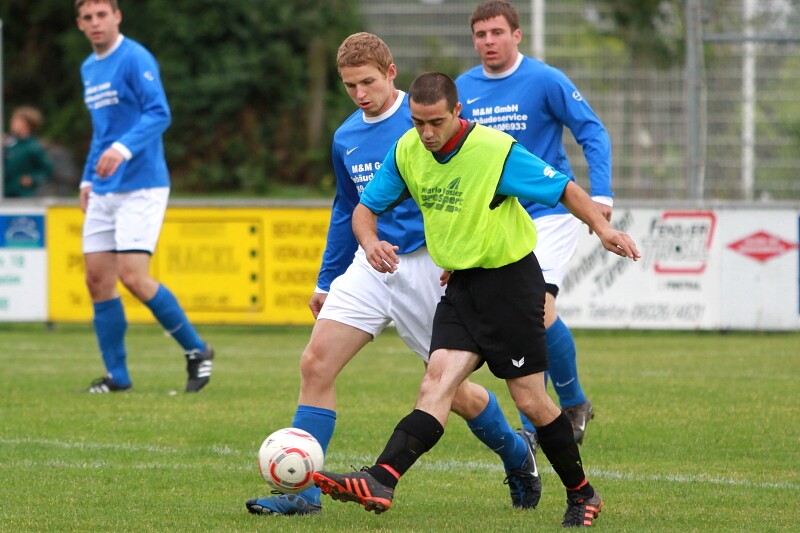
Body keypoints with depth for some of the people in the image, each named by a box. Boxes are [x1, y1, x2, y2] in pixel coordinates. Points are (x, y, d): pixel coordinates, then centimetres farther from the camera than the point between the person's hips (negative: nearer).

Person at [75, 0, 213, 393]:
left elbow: (159, 114, -22)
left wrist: (124, 148, -36)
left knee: (133, 277, -15)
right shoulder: (89, 69, 16)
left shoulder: (135, 59, -11)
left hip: (141, 187, -8)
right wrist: (87, 179, 21)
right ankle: (116, 375, 9)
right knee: (97, 280, 3)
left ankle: (196, 350, 1)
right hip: (103, 192, 8)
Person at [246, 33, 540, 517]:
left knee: (453, 389, 3)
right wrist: (326, 282, 23)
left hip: (426, 266, -6)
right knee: (316, 363, -11)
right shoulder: (346, 137, 10)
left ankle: (517, 454, 32)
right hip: (369, 265, 6)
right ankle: (301, 492, -9)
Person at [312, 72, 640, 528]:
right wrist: (371, 242, -15)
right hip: (461, 286, 5)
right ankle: (380, 482, -29)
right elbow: (366, 208, 7)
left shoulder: (496, 150, -18)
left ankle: (582, 495, 17)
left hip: (511, 280, -5)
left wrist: (602, 228, -27)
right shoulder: (406, 152, -2)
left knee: (529, 398, -1)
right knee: (438, 380, -12)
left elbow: (564, 188, -12)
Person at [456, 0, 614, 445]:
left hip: (549, 214, -5)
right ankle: (532, 431, 11)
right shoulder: (463, 90, 5)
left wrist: (601, 193, -17)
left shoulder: (545, 81, -9)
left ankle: (574, 402, 0)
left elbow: (594, 133, -7)